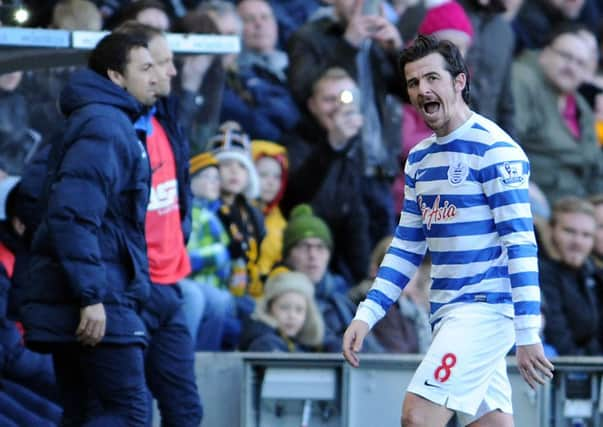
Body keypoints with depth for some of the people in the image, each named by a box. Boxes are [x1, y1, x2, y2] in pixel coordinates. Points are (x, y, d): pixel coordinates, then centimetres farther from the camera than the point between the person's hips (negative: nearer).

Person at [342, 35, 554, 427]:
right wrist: (367, 314, 9)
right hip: (450, 313, 8)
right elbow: (407, 245, 20)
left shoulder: (494, 148, -11)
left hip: (486, 307, -8)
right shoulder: (420, 158, 14)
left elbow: (520, 241, -16)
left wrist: (528, 333, -21)